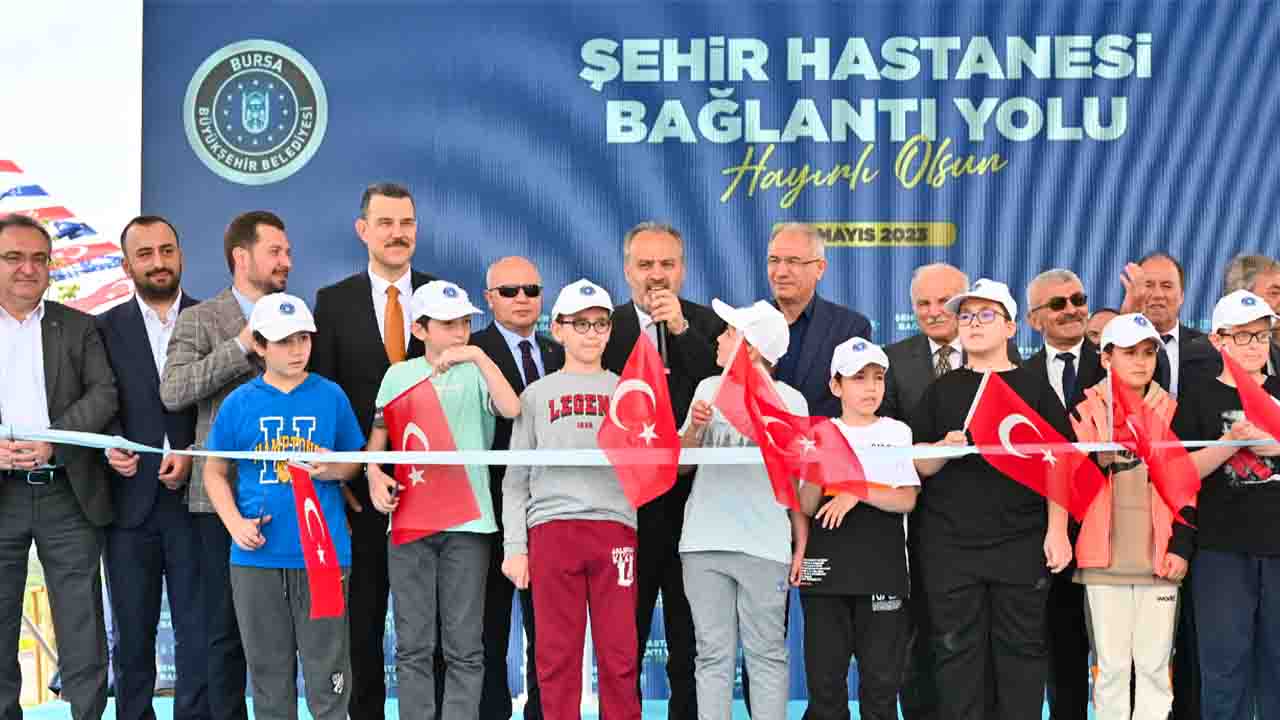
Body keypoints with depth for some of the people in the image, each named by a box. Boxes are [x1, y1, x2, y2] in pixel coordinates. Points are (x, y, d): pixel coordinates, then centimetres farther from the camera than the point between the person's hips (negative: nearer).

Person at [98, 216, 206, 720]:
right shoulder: (105, 329, 8)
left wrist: (193, 455, -11)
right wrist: (109, 447, -14)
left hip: (193, 495, -1)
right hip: (130, 501, 1)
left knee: (198, 633, -1)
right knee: (132, 636, 9)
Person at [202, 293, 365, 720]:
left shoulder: (331, 397, 3)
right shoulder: (239, 403, 3)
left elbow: (357, 461, 11)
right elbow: (215, 472, 10)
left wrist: (336, 470, -11)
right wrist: (235, 524, -5)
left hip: (322, 553, -1)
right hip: (257, 557, 1)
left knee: (326, 666, 0)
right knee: (269, 668, 10)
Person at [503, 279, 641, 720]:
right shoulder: (537, 395, 14)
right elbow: (516, 479, 10)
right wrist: (513, 546, 3)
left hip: (615, 528, 0)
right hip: (552, 529, 0)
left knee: (619, 654, -2)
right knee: (557, 655, 0)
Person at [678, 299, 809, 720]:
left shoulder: (788, 399, 1)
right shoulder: (709, 389, 11)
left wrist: (802, 546, 0)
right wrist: (695, 427, -6)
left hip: (764, 545, -3)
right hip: (704, 542, 3)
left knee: (766, 655, 2)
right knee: (713, 655, 6)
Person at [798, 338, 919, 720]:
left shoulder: (898, 433, 5)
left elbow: (907, 500, -3)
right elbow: (806, 507, 1)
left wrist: (858, 491, -16)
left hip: (883, 573, -1)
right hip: (826, 570, 1)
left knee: (881, 678, 2)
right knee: (825, 677, 4)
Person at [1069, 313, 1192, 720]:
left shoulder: (1171, 413, 7)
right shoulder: (1086, 413, 2)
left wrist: (1181, 546, 0)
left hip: (1159, 561, 1)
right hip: (1105, 561, -1)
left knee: (1154, 666, 4)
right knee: (1111, 666, 3)